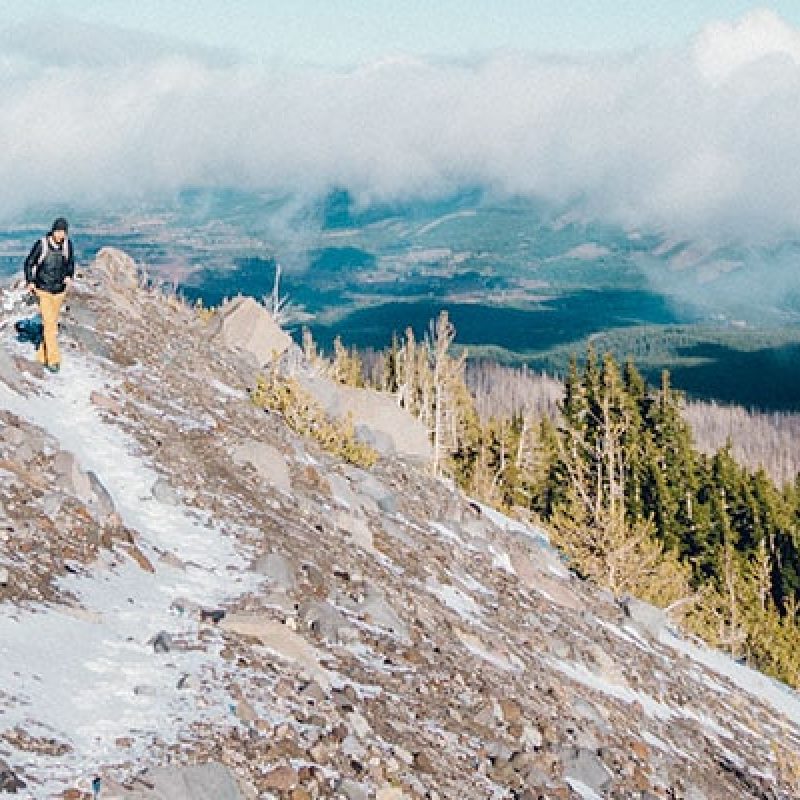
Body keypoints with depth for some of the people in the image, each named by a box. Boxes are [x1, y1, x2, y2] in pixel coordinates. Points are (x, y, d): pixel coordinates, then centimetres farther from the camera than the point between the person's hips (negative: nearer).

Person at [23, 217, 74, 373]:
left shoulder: (67, 244, -6)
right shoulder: (41, 244, -16)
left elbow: (70, 262, 12)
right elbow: (29, 263, -3)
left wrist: (69, 276, -5)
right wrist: (30, 282, -14)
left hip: (60, 291, 4)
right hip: (43, 290, -4)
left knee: (52, 323, 14)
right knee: (49, 325, -12)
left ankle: (42, 355, 29)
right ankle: (53, 360, -10)